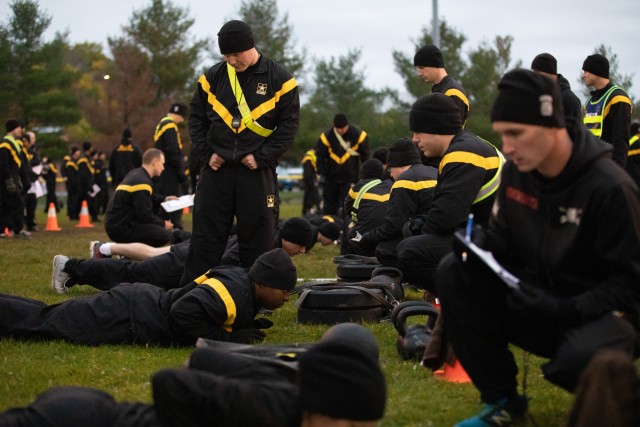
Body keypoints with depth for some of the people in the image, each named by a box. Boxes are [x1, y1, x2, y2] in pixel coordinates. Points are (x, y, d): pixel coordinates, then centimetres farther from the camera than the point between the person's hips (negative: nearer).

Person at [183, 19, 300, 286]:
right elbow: (197, 118, 11)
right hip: (216, 169, 2)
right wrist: (206, 153, -2)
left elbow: (289, 125, -4)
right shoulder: (213, 77, 5)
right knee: (205, 237, 5)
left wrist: (262, 157, -11)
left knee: (257, 240, 4)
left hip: (257, 172, -2)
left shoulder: (278, 79, -3)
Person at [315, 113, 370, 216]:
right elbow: (320, 156, 0)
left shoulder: (358, 136, -9)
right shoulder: (326, 137, -9)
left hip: (350, 178, -1)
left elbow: (365, 157, 3)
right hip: (331, 177, 1)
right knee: (329, 207, 7)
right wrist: (322, 174, -6)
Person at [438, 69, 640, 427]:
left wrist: (566, 309, -30)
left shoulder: (609, 187, -21)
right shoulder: (516, 172, -3)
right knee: (454, 273, -14)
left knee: (580, 358, -40)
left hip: (601, 314, -6)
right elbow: (506, 237, 11)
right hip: (538, 301, 6)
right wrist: (481, 245, -14)